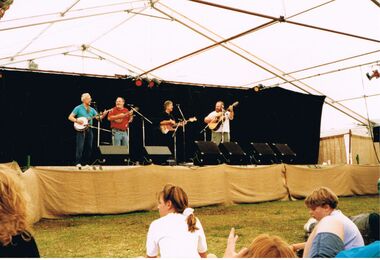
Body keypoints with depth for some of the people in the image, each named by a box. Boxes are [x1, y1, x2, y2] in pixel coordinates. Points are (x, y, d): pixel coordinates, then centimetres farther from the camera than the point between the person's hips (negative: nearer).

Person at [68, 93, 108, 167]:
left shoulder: (92, 109, 14)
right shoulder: (78, 108, 0)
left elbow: (98, 117, 8)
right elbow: (70, 117, -3)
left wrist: (103, 115, -11)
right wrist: (77, 120, -18)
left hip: (89, 130, 5)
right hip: (81, 129, -5)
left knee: (89, 147, 4)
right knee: (80, 147, -11)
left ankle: (86, 163, 11)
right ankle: (78, 163, -7)